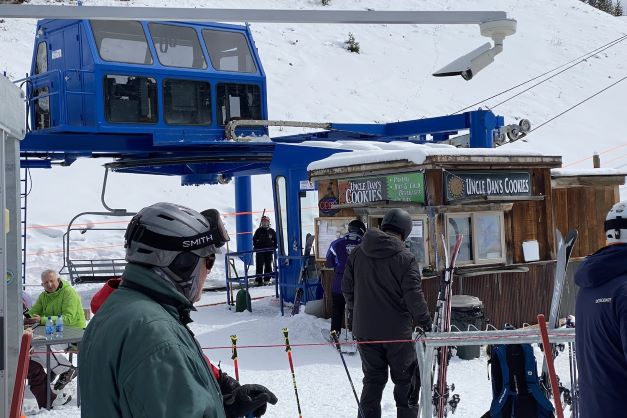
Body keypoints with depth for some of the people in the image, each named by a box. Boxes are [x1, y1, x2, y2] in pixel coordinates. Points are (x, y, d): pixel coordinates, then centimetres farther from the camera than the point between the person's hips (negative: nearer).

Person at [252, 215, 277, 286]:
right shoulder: (258, 231, 3)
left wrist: (274, 248, 2)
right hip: (260, 251, -2)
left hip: (268, 251, 2)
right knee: (259, 266, -5)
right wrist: (256, 247, -1)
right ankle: (259, 280, -4)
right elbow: (254, 239, 8)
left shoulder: (272, 231, 6)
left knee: (268, 266, 5)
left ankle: (267, 279, 13)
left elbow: (275, 241, 13)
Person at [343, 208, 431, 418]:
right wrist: (425, 321, -2)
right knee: (406, 380, 11)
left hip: (364, 330, 4)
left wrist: (353, 314, 22)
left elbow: (347, 288, 8)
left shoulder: (357, 254, 1)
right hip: (397, 330, -4)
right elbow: (414, 296, -15)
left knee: (372, 378, 15)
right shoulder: (405, 258, -14)